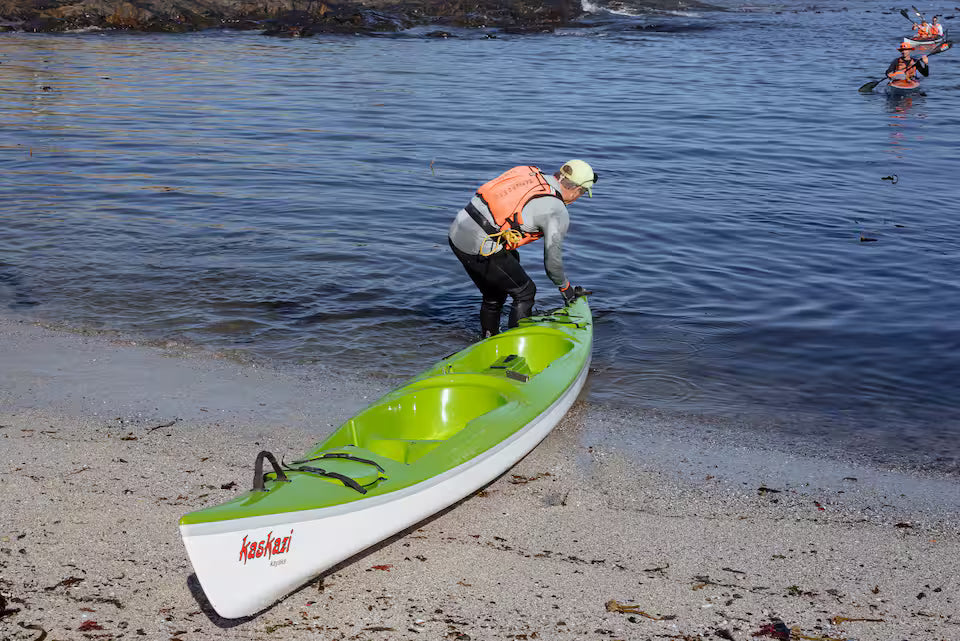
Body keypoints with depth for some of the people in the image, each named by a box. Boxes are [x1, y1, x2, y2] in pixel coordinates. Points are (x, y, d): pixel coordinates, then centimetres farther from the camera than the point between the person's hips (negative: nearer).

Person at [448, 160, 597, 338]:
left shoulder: (527, 172, 13)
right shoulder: (558, 212, -5)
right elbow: (552, 261, 3)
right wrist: (566, 288, 22)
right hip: (480, 249, -8)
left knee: (494, 295, 26)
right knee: (525, 292, 12)